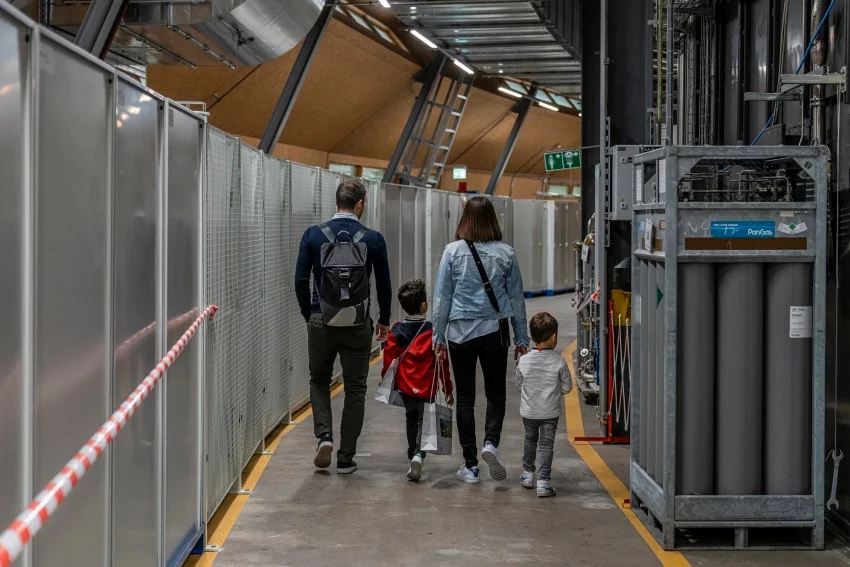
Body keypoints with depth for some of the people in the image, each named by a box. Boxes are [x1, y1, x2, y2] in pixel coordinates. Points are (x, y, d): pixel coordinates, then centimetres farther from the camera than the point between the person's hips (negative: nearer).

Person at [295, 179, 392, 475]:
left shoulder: (314, 235, -2)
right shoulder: (373, 239, -2)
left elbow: (301, 280, 0)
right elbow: (384, 284, 4)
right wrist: (384, 320, 19)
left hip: (322, 322, 1)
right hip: (358, 325, 0)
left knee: (319, 382, 19)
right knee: (355, 389, 9)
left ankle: (324, 436, -2)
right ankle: (346, 458, 9)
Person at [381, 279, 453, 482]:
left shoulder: (396, 331, -1)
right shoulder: (433, 331, -9)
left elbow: (388, 358, 1)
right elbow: (442, 362, -6)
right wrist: (448, 389, 3)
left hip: (405, 387, 3)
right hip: (426, 388, -3)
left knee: (411, 419, 23)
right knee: (424, 421, 3)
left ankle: (412, 454, 30)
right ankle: (418, 454, -20)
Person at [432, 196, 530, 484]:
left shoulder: (453, 251, -4)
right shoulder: (505, 253, -1)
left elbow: (442, 296, -2)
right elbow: (516, 298, 4)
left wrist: (439, 336, 7)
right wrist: (521, 339, 12)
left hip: (460, 331, 0)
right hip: (495, 331, 0)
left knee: (465, 397, 7)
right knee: (496, 392, 14)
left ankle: (470, 465, 8)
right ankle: (491, 442, -11)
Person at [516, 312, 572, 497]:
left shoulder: (524, 360, -10)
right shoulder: (559, 362, -15)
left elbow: (519, 384, 3)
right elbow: (567, 387, -7)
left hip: (528, 411, 2)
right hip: (550, 412, -2)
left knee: (530, 440, 23)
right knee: (546, 445, 3)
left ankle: (528, 474, 34)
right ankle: (543, 482, -3)